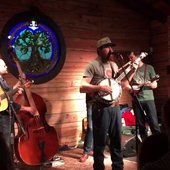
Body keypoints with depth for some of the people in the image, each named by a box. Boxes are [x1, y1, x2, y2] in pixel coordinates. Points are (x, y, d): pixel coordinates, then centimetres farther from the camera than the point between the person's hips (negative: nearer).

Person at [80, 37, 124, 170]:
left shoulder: (114, 65, 15)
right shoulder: (93, 65, -7)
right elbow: (82, 87, -14)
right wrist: (99, 87, -25)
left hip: (115, 107, 7)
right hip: (101, 108, -6)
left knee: (117, 139, 14)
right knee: (100, 141, 2)